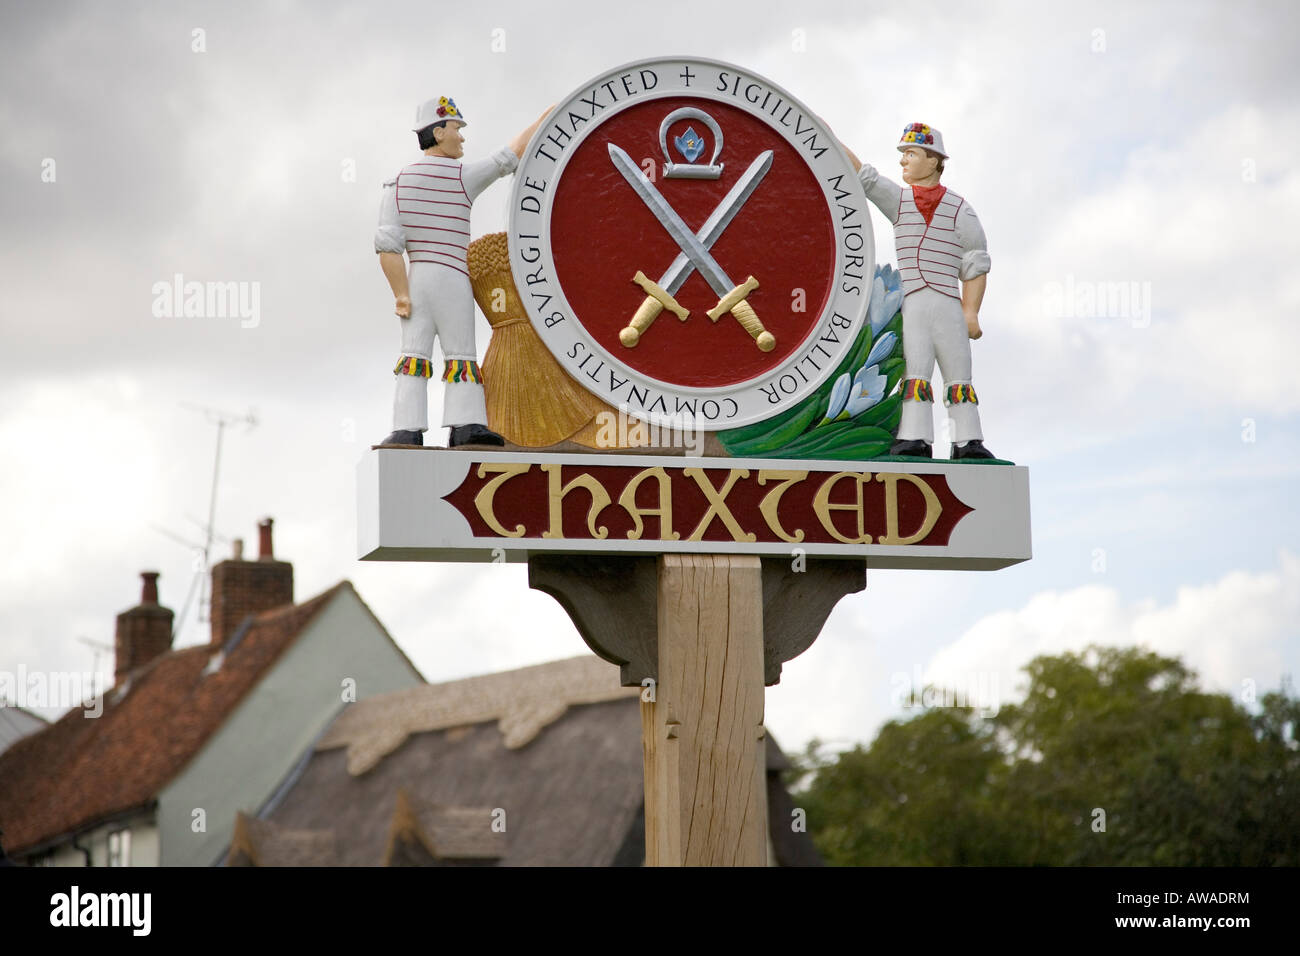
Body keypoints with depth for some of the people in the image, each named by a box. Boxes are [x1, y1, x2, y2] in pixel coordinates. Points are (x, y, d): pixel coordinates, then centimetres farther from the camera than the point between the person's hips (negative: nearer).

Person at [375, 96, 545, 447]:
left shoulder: (397, 185, 0)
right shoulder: (463, 177, -6)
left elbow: (388, 246, -8)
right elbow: (512, 155, 4)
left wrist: (400, 295, -6)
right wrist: (546, 117, 17)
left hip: (415, 280, 2)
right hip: (452, 280, -2)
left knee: (414, 356, 2)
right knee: (460, 355, 3)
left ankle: (408, 429, -12)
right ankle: (466, 425, -11)